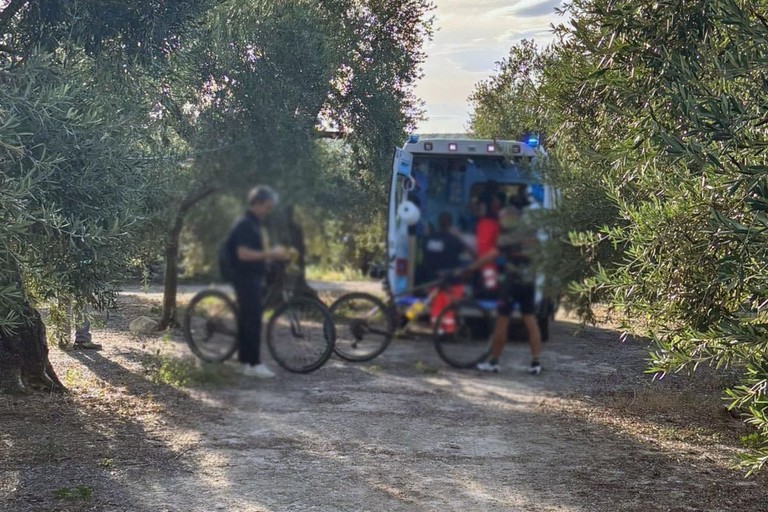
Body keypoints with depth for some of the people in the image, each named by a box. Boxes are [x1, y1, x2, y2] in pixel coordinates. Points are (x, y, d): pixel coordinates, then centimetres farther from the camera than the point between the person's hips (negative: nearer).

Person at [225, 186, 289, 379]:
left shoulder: (256, 224, 17)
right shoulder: (244, 225, -15)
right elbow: (243, 254, -24)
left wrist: (274, 255, 10)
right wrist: (270, 254, -23)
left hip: (254, 278, 10)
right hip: (245, 278, -10)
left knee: (247, 319, 12)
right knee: (253, 319, -11)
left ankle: (245, 360, 17)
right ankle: (254, 364, -11)